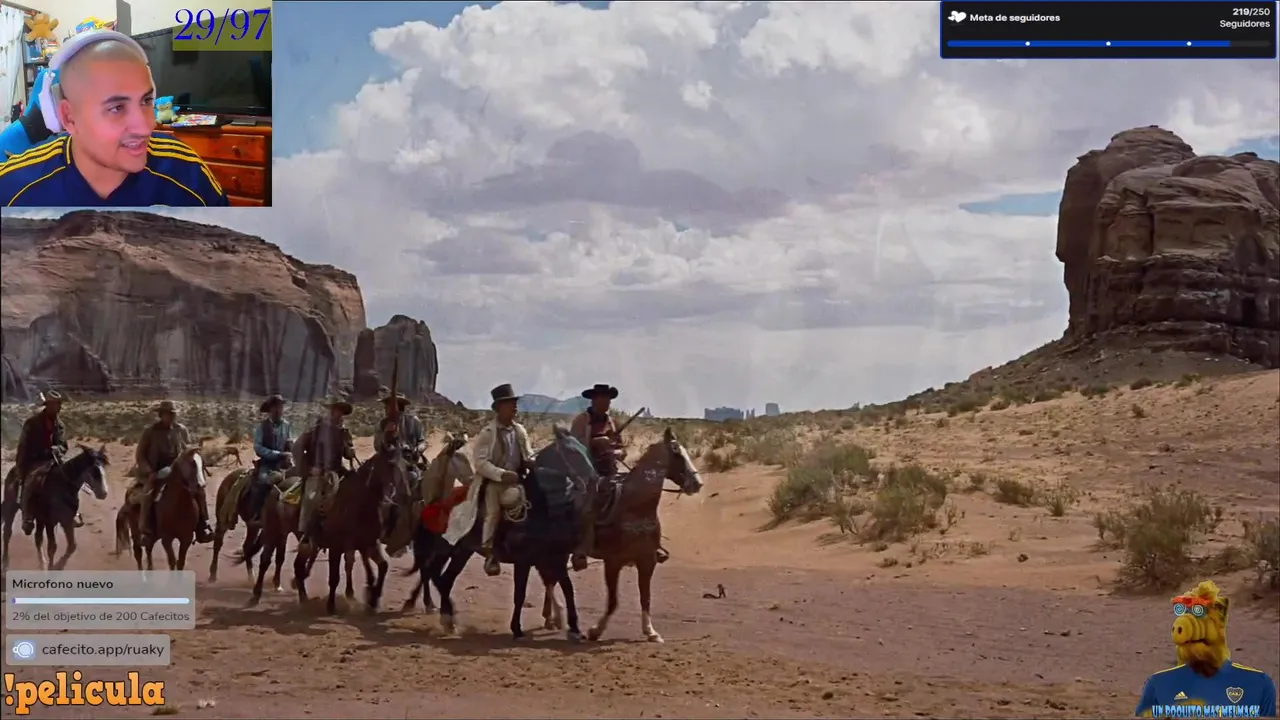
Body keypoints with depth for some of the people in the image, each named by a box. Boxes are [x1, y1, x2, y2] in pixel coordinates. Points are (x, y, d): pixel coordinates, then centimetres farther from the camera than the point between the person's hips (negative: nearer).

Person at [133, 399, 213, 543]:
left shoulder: (181, 430, 4)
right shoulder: (150, 432, -5)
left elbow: (189, 450, 14)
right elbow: (139, 456, -4)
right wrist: (150, 473, -17)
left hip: (178, 471, 3)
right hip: (155, 472, -3)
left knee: (199, 487, -15)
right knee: (147, 493, -32)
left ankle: (202, 527, -7)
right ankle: (144, 529, -22)